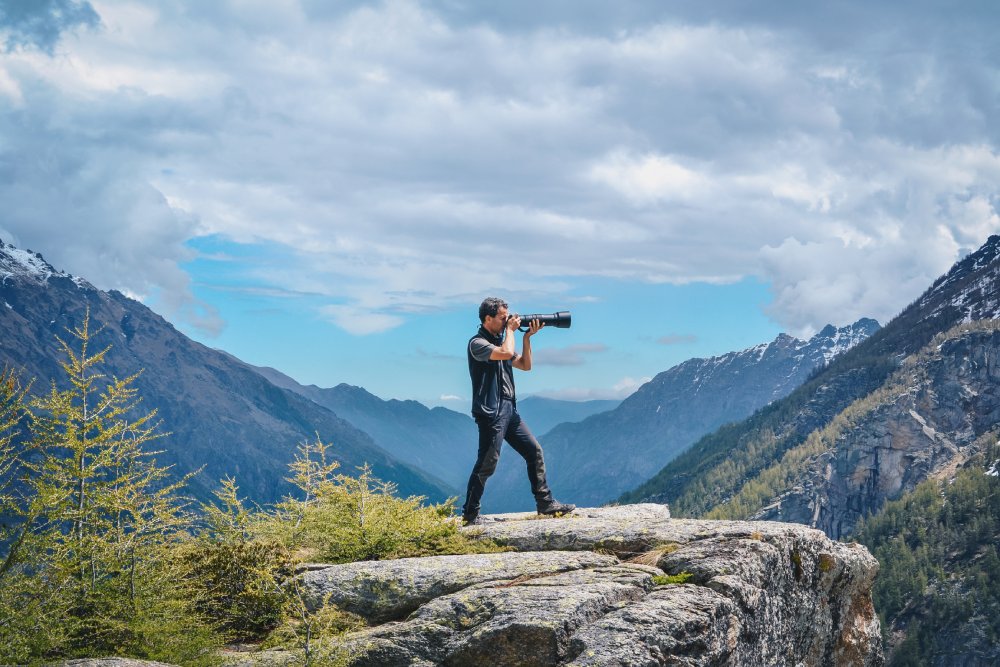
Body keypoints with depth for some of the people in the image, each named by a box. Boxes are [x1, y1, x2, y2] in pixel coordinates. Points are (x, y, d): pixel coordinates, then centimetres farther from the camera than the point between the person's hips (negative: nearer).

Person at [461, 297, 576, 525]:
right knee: (487, 463, -9)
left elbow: (525, 365, 18)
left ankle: (545, 503, 13)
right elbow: (506, 353, -26)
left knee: (534, 450, 7)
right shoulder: (477, 343, -10)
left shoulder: (500, 340, 18)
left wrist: (527, 337, 8)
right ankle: (470, 514, -2)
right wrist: (510, 330, -9)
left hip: (509, 410, 9)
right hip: (490, 412, -9)